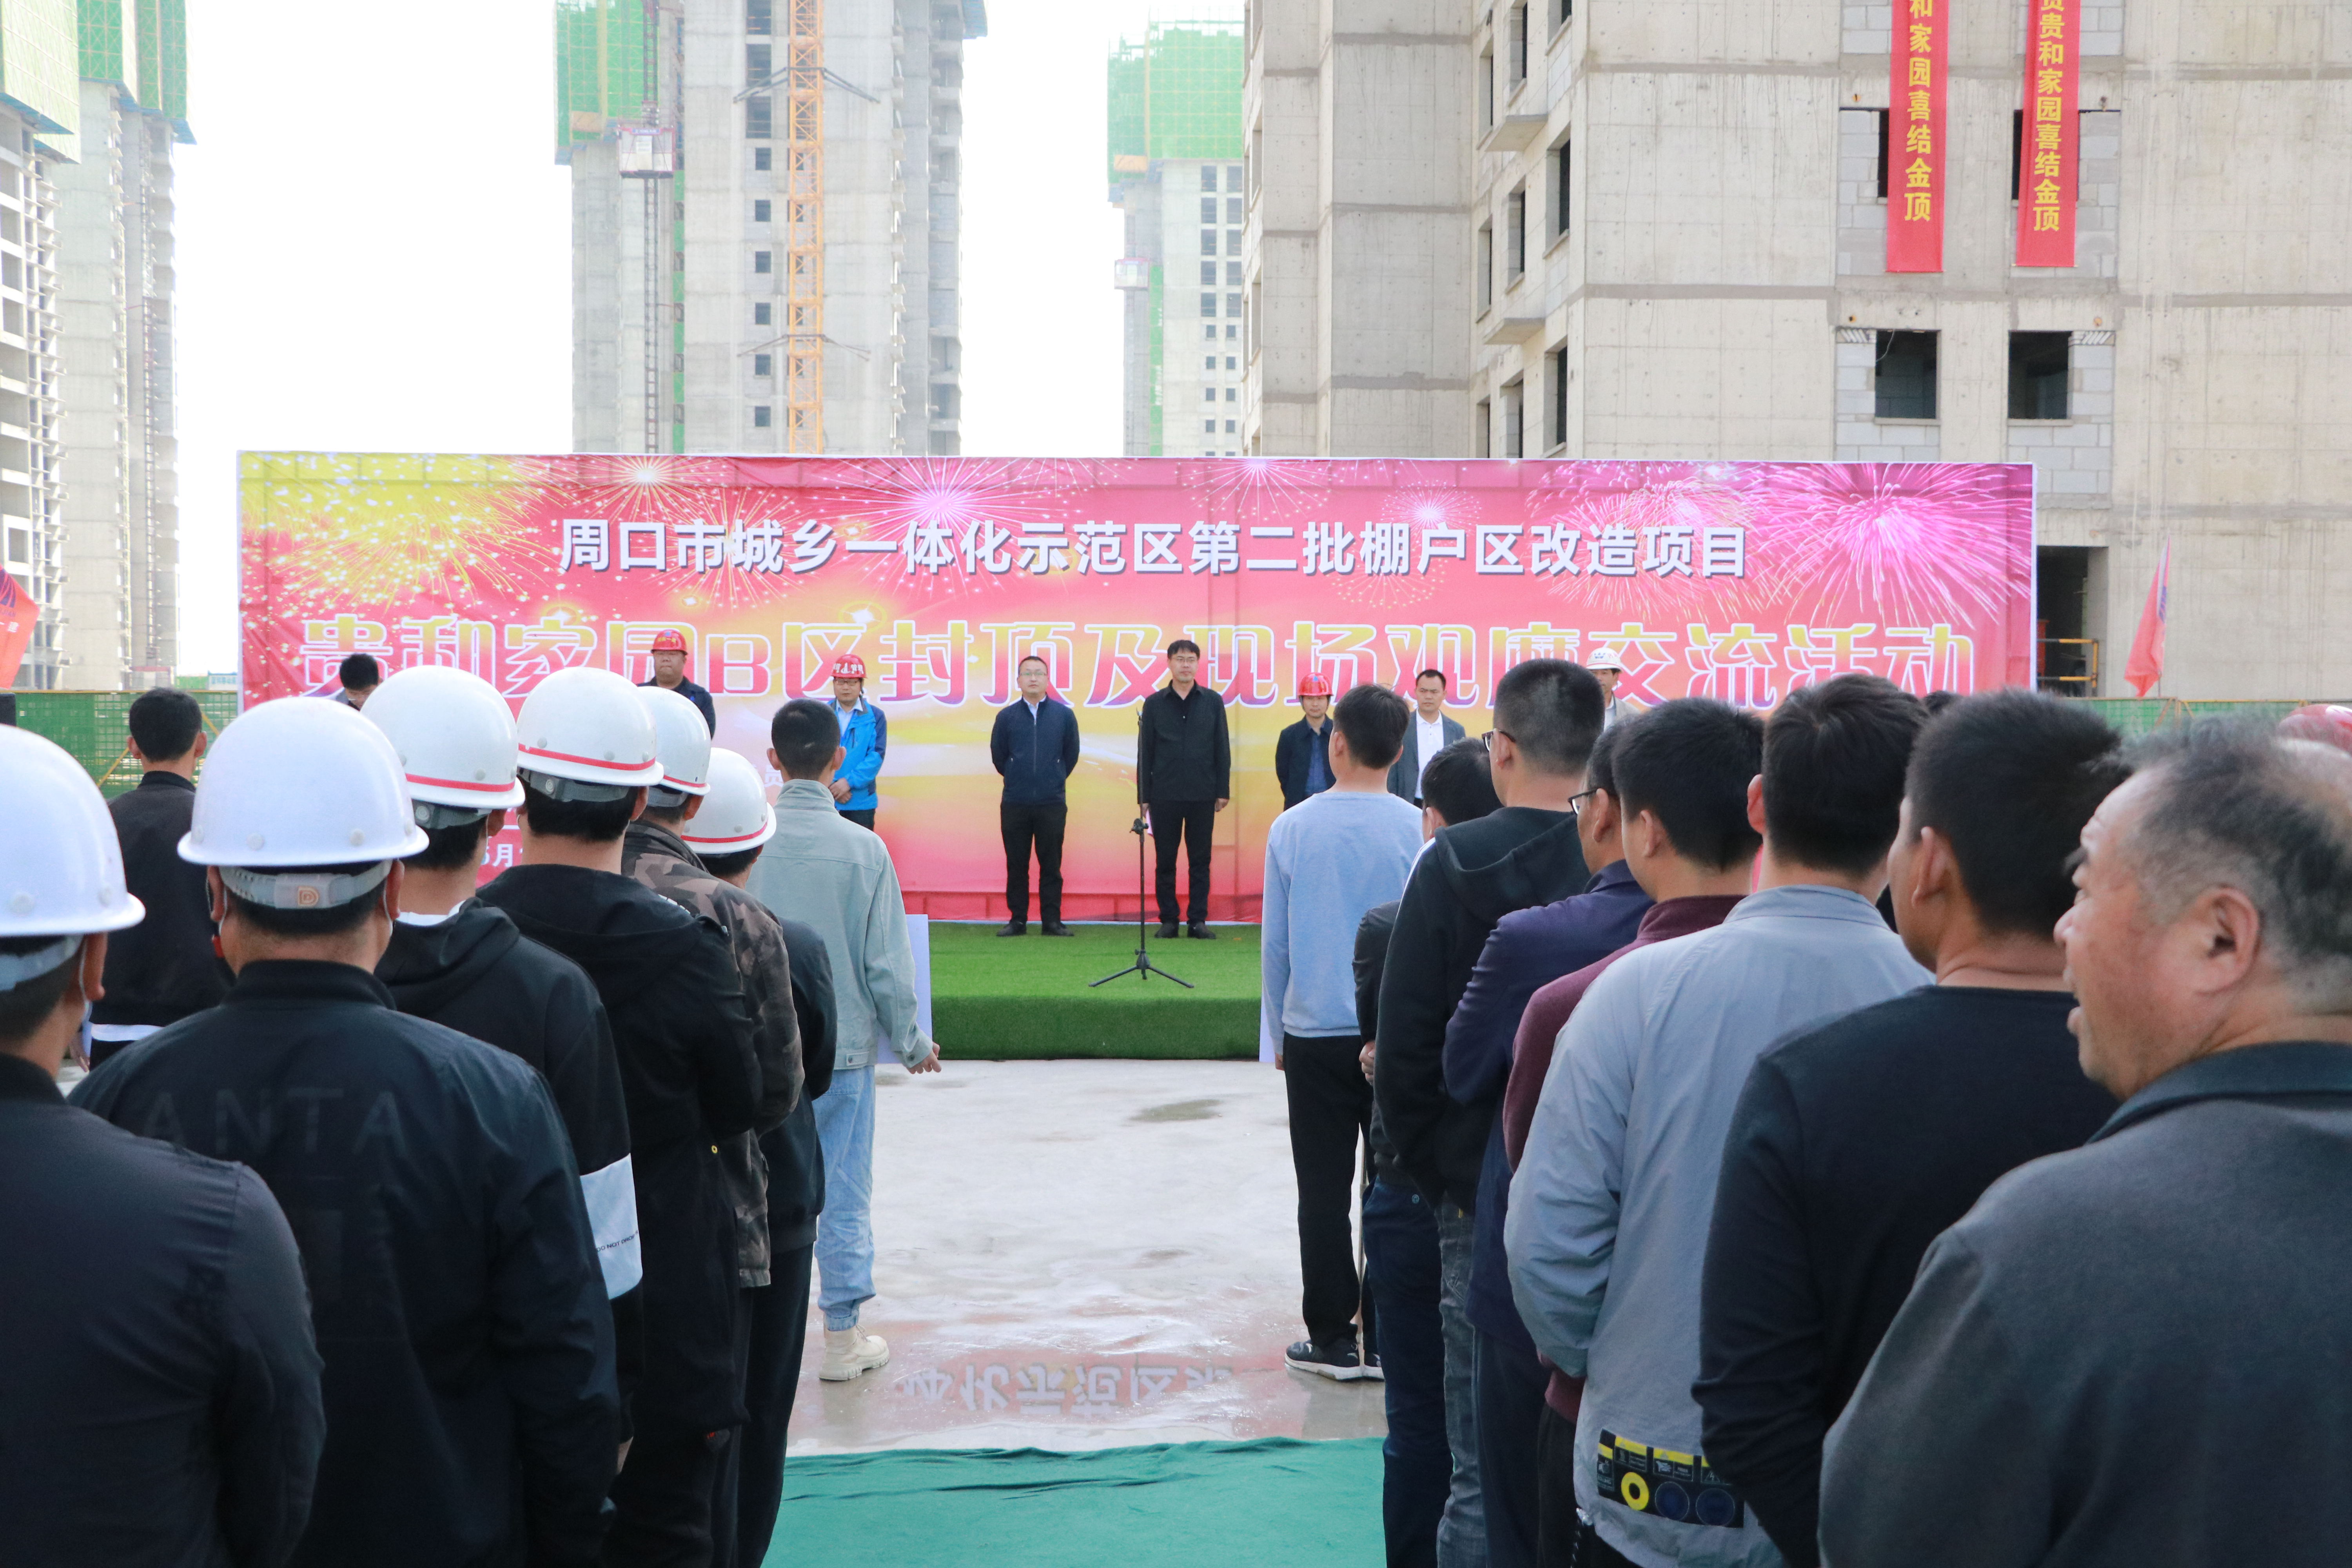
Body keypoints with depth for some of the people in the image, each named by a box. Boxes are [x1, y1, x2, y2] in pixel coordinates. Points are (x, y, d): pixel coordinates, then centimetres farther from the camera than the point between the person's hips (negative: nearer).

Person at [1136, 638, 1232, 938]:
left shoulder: (1213, 702, 7)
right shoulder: (1154, 704, 6)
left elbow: (1222, 750, 7)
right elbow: (1145, 753, 6)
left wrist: (1223, 791, 2)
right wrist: (1143, 795, 2)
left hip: (1202, 796, 0)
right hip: (1164, 797, 0)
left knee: (1200, 861, 3)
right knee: (1165, 861, 3)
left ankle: (1198, 920, 8)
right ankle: (1168, 920, 11)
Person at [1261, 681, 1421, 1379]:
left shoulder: (1293, 829, -1)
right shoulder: (1415, 830, -4)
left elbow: (1275, 942, 3)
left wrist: (1277, 1034, 13)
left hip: (1315, 1033, 0)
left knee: (1324, 1190, 6)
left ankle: (1332, 1338, 10)